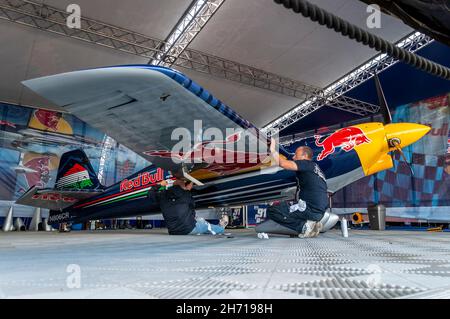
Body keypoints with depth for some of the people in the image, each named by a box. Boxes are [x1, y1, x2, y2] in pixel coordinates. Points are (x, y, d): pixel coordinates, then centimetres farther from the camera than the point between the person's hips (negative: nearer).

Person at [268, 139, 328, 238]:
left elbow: (283, 164, -20)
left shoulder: (307, 164, -5)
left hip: (310, 209, -10)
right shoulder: (315, 168, 24)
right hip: (319, 212, 10)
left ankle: (305, 225, -14)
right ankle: (313, 223, 8)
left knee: (272, 211, -11)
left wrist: (273, 150, -6)